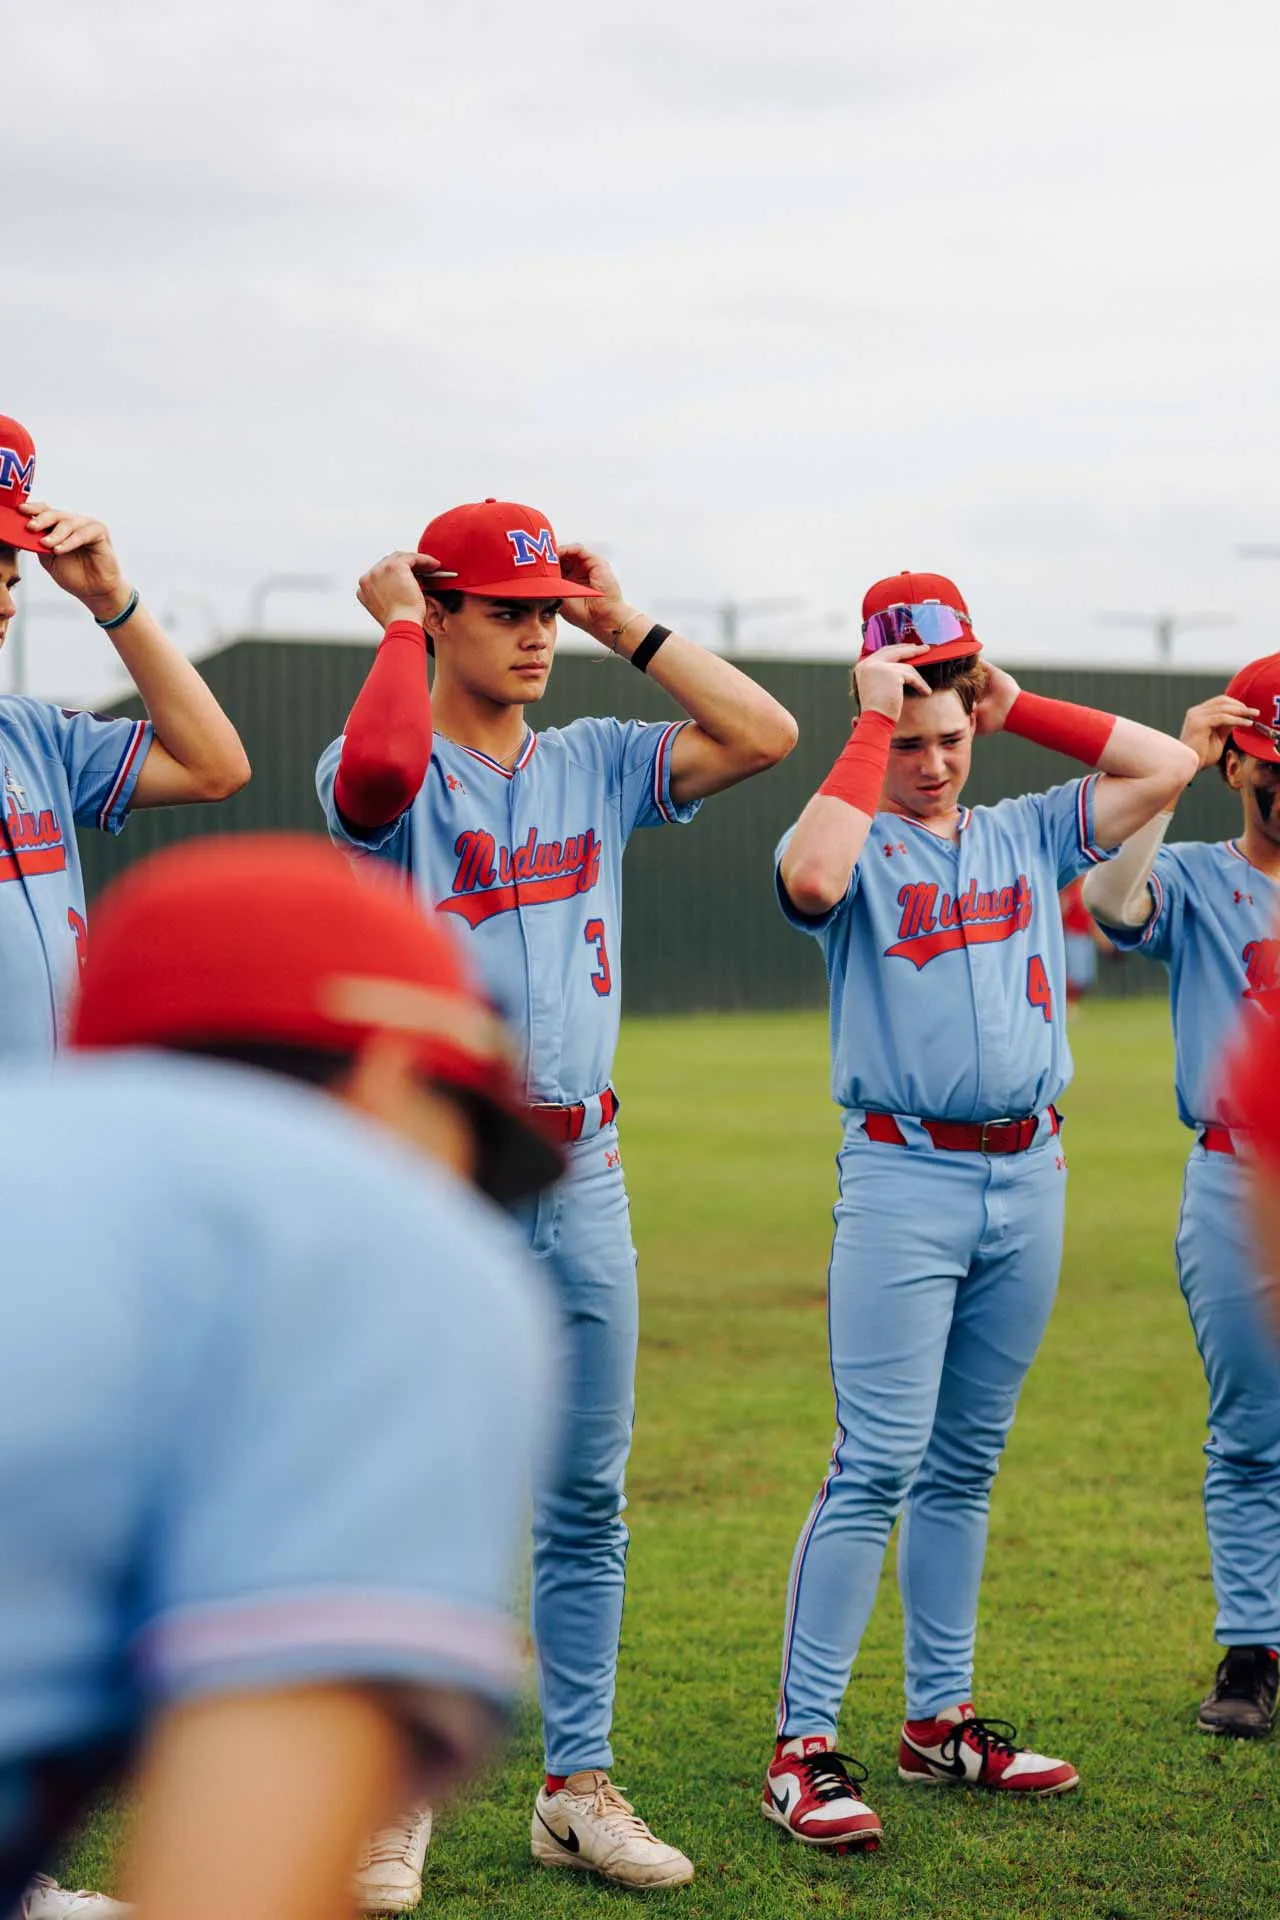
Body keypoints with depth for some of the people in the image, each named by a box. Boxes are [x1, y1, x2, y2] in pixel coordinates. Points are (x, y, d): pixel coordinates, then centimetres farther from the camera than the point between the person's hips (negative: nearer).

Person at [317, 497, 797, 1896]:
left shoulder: (598, 766, 11)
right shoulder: (392, 773, -5)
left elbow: (765, 735, 1)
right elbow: (377, 765, -30)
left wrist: (627, 629, 3)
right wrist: (397, 622, -13)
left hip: (581, 1177, 5)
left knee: (585, 1503, 9)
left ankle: (577, 1789, 17)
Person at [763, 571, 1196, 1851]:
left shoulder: (1029, 836, 14)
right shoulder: (860, 847, -2)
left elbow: (1165, 765, 10)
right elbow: (809, 875, -26)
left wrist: (1018, 709, 7)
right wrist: (875, 721, -17)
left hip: (1028, 1179, 6)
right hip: (904, 1178, -6)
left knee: (965, 1468, 12)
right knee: (877, 1468, -11)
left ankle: (940, 1720, 20)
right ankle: (803, 1748, -9)